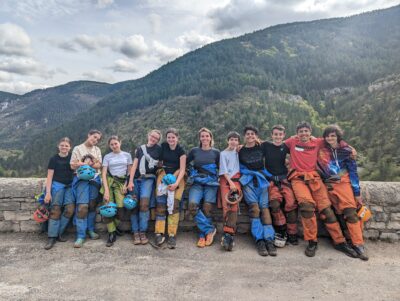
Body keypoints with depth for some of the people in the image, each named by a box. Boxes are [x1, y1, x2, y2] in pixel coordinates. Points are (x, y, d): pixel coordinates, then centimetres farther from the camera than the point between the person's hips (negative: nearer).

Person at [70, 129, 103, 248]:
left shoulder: (97, 150, 13)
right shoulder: (78, 148, 4)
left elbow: (99, 165, 3)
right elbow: (73, 165, -2)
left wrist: (83, 164, -10)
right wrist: (91, 164, -9)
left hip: (95, 179, 3)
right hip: (82, 179, -3)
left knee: (92, 206, 9)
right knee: (82, 207, -11)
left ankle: (91, 230, 23)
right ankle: (80, 236, -6)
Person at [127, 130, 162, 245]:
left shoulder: (159, 149, 9)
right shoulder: (140, 148, 14)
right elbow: (134, 165, 6)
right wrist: (130, 181, -3)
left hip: (148, 179, -2)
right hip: (136, 178, 3)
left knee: (144, 202, -22)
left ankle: (143, 232, -13)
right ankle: (135, 232, 2)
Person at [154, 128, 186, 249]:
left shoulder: (181, 150, -5)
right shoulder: (163, 146, 4)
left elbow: (182, 169, -9)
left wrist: (176, 183, -20)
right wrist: (160, 167, 4)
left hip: (176, 177, -2)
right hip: (164, 175, 2)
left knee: (174, 205, -14)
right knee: (161, 204, -12)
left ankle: (172, 235, -10)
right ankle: (159, 233, -10)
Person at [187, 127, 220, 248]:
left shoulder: (216, 152, 11)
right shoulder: (194, 151, 13)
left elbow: (220, 169, 13)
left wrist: (220, 181, 0)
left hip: (211, 182, -1)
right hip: (197, 182, 1)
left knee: (207, 208, -21)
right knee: (192, 205, -24)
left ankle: (203, 235, 0)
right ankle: (210, 229, -10)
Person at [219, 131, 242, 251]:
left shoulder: (238, 151, 20)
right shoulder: (223, 153, 11)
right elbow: (224, 170, 1)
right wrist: (230, 182, -9)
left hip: (236, 179, 2)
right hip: (225, 180, -2)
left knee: (234, 205, -16)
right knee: (226, 205, -15)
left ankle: (228, 234, -18)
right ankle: (230, 236, -15)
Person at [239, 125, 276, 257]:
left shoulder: (261, 148, 16)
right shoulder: (240, 151, 15)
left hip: (261, 179, 1)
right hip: (247, 180, -1)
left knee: (264, 206, -20)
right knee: (254, 207, -23)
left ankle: (269, 240, -25)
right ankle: (259, 240, -24)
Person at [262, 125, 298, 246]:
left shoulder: (285, 146, 11)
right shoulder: (266, 145, 7)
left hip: (284, 178, 2)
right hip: (271, 179, -1)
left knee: (291, 203, -22)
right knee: (274, 202, -28)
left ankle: (291, 233, -6)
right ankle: (282, 230, -8)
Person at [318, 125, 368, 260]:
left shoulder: (346, 151, 3)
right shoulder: (321, 150, 5)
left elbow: (353, 171, 4)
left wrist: (357, 192, 1)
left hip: (344, 183, -1)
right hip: (328, 185, 1)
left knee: (350, 212, -13)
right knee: (340, 213, -6)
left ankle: (358, 243, -9)